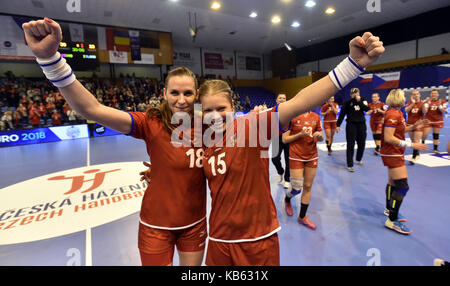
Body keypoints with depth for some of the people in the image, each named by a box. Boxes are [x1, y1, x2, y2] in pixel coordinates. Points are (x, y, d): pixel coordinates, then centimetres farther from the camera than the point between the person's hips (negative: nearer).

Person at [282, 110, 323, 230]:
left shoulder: (316, 117, 5)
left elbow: (321, 138, 12)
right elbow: (285, 139, -9)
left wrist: (319, 136, -10)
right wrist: (300, 134, -20)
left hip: (312, 156, 5)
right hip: (296, 156, -4)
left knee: (307, 187, 10)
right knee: (297, 189, 0)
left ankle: (302, 216, 26)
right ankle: (287, 200, 37)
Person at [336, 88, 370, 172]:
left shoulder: (363, 101, 6)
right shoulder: (347, 102, -2)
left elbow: (367, 109, -12)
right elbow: (342, 114, -1)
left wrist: (359, 101, -15)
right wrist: (338, 125, -4)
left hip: (361, 124, 4)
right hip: (351, 125, -3)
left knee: (362, 143, 13)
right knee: (350, 145, -6)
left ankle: (359, 159, 38)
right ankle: (349, 165, -2)